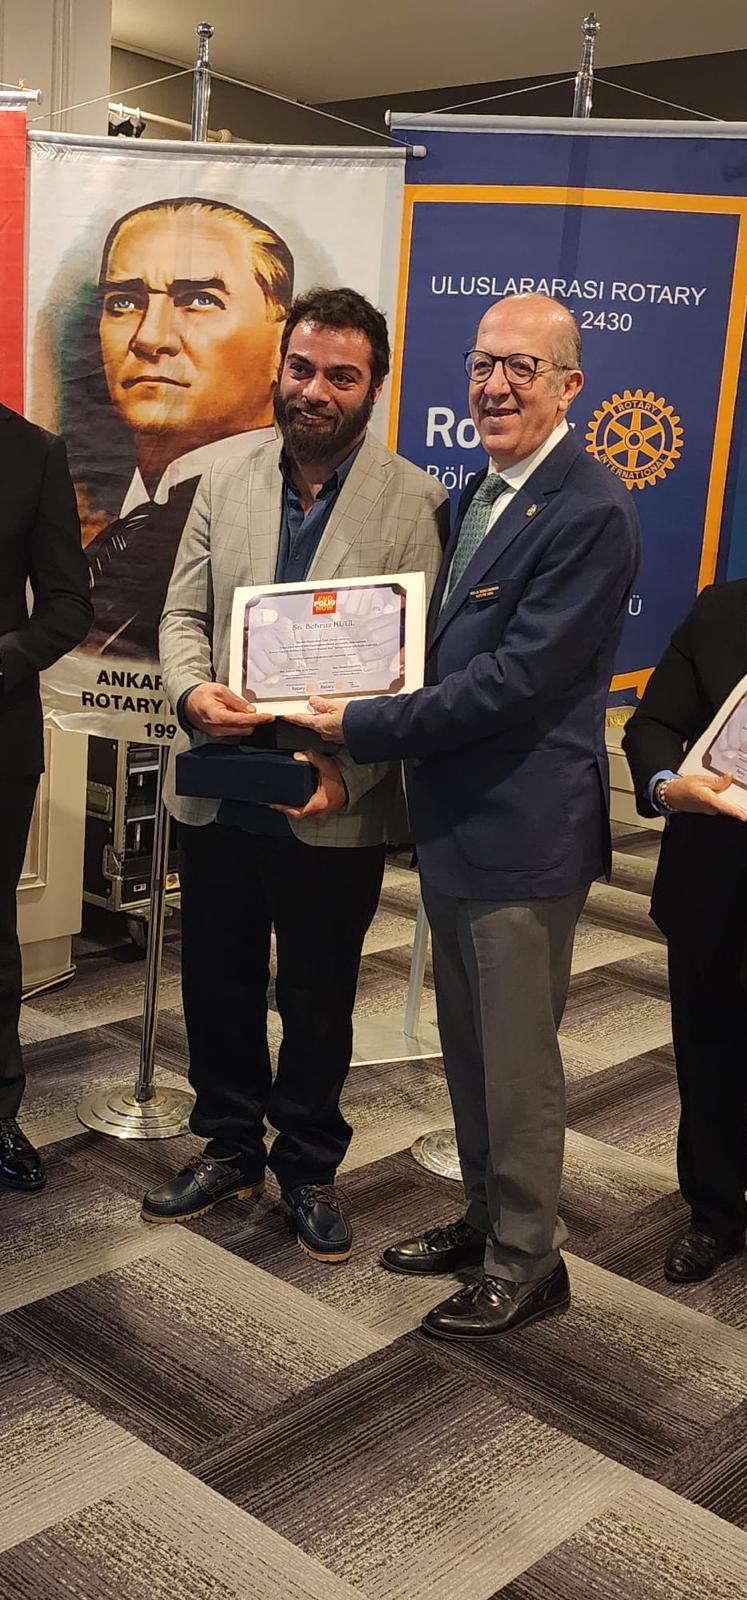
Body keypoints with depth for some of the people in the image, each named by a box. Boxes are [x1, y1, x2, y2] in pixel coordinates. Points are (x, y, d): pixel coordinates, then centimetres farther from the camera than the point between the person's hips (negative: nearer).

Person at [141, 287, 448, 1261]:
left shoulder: (415, 502, -6)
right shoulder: (224, 488, 6)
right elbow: (183, 614, 6)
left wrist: (349, 767, -20)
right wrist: (193, 690, -16)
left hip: (334, 805, -3)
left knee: (317, 1003, 12)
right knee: (217, 986, 16)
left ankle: (309, 1165, 34)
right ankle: (229, 1146, 38)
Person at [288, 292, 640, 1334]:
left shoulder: (589, 513, -18)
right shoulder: (481, 489, 12)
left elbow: (514, 679, -23)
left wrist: (361, 726, -17)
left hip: (524, 833, -9)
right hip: (455, 821, 9)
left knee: (518, 1064, 6)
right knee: (468, 1051, 21)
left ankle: (526, 1265, 25)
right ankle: (485, 1218, 40)